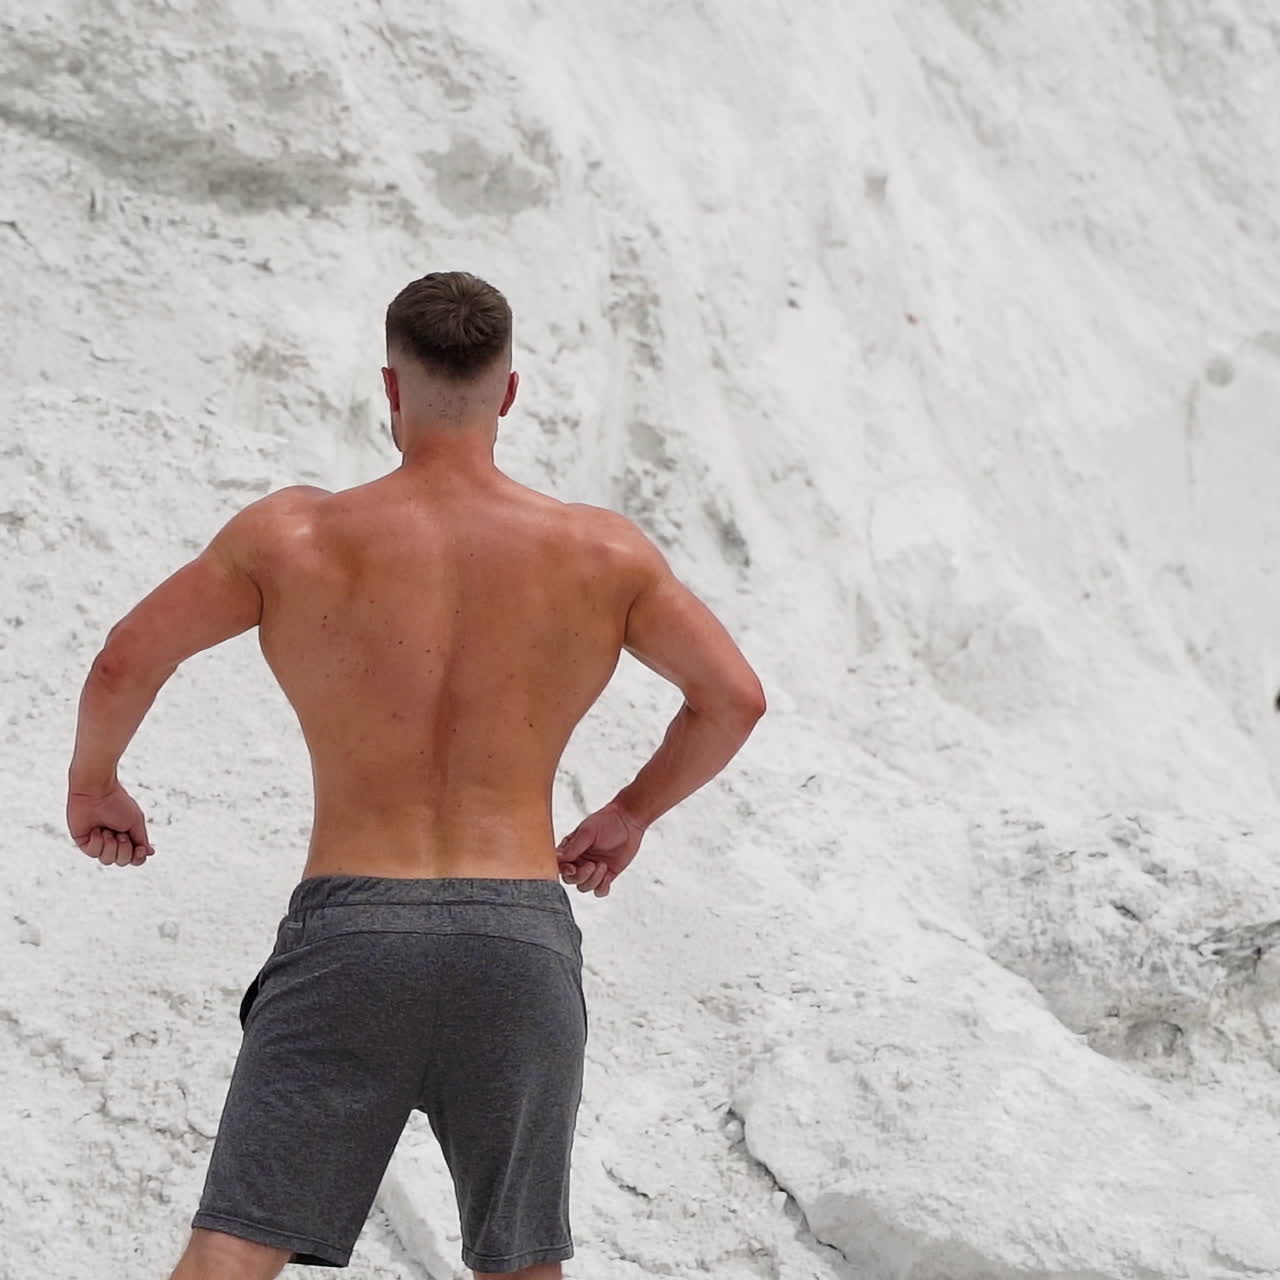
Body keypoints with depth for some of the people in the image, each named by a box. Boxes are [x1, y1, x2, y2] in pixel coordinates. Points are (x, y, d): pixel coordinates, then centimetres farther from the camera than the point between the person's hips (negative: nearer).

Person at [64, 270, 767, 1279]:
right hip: (523, 944, 2)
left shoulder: (294, 537, 0)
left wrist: (92, 784, 23)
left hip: (348, 932, -1)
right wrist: (631, 814, 24)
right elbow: (735, 696, 8)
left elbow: (125, 663, 3)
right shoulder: (600, 552, 4)